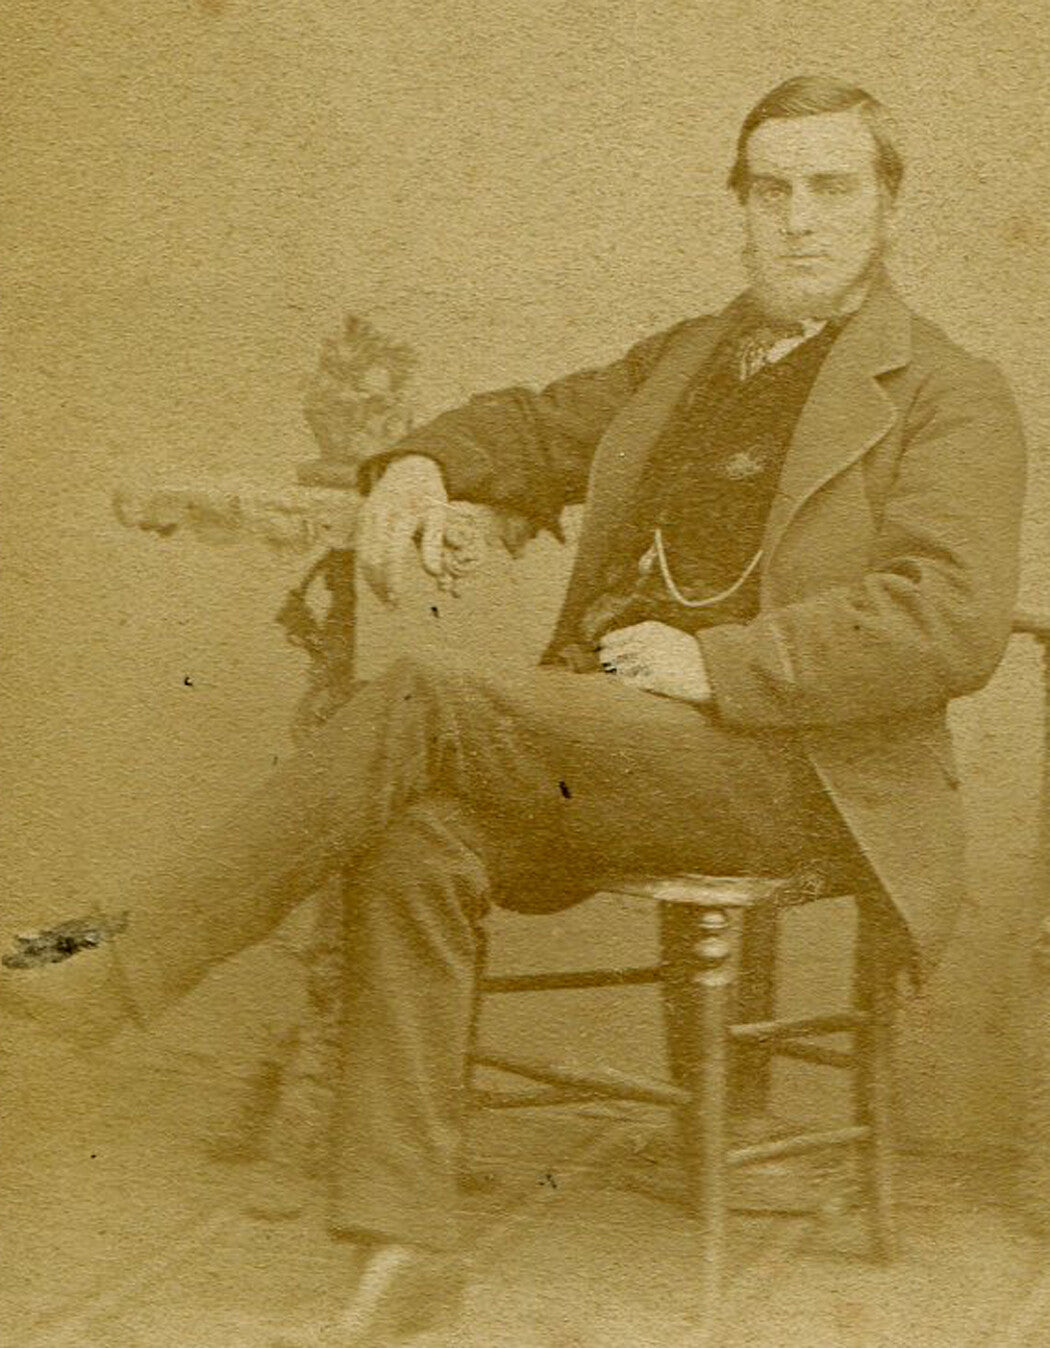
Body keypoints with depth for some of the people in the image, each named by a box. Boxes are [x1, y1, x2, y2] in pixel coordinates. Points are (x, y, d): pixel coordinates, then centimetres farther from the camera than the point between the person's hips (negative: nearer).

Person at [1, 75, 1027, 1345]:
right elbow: (536, 429, 34)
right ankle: (399, 1246, -22)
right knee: (416, 840, -26)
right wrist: (426, 463, 10)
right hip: (602, 750, 6)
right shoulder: (685, 355, 23)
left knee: (421, 704, -25)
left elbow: (953, 622, -11)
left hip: (789, 764, -6)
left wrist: (715, 662, -17)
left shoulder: (952, 398, 2)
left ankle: (133, 965, -16)